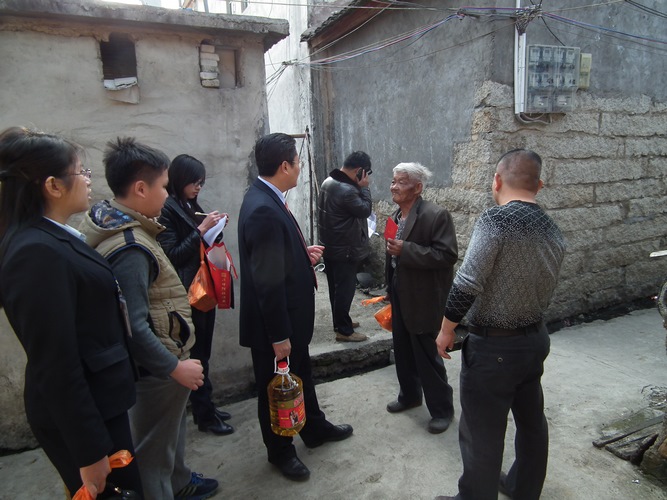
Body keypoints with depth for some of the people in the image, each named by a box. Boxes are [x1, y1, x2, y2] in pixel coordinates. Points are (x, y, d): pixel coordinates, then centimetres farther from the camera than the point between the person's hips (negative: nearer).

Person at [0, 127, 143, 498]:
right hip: (77, 414, -9)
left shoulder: (52, 239, 4)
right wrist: (89, 452, -18)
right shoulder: (38, 252, -25)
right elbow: (56, 365, -24)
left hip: (96, 401, 9)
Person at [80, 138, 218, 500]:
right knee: (154, 447, 11)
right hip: (155, 370, -11)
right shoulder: (129, 248, -29)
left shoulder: (117, 224, 2)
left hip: (163, 359, 11)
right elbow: (132, 327, -31)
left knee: (172, 427, 30)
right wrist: (175, 367, -22)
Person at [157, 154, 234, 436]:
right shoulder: (167, 209, -11)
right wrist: (201, 229, -19)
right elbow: (171, 254, -16)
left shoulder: (192, 206, 13)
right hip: (188, 293, -8)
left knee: (202, 352, 15)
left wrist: (215, 229, 0)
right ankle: (204, 416, 14)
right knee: (196, 355, 1)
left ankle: (204, 407, 28)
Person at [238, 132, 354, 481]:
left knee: (301, 375, 25)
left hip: (289, 315, 9)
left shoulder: (266, 199, 3)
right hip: (273, 322, -9)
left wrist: (303, 254, 3)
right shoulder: (263, 210, -28)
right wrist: (279, 336, -22)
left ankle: (314, 428, 47)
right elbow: (267, 282, -27)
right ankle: (280, 451, 36)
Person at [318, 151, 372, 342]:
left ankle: (340, 322, 34)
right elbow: (365, 210, -15)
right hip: (344, 250, -10)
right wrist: (364, 187, -10)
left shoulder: (328, 181, 5)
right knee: (345, 290, 1)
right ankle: (344, 331, 12)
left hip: (330, 246, 10)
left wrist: (359, 188, 5)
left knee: (336, 288, 19)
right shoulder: (346, 191, -27)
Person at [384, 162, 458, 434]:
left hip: (423, 299, -8)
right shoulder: (395, 216, 9)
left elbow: (447, 255, -23)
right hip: (399, 297, 8)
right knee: (402, 350, 19)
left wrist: (406, 249, -27)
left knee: (426, 354, 3)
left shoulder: (436, 215, -17)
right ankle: (410, 394, 41)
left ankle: (442, 408, 23)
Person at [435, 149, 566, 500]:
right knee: (531, 420, 23)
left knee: (482, 433, 7)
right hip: (536, 338, 9)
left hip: (494, 347, -8)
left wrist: (446, 330, -12)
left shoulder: (495, 220, -21)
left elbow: (467, 285, -24)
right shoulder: (552, 230, 3)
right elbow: (544, 290, 10)